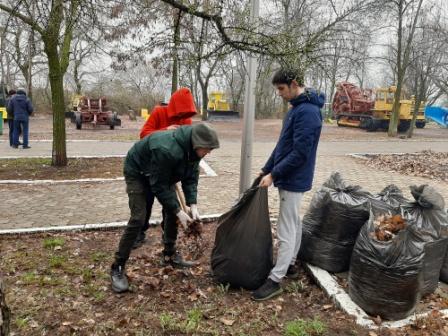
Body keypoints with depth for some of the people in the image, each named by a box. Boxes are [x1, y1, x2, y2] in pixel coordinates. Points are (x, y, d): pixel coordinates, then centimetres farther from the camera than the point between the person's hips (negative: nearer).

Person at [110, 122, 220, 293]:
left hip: (163, 173, 8)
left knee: (171, 211, 4)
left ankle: (170, 255, 21)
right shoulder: (167, 149, -41)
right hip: (137, 172, -8)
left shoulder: (192, 149, -17)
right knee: (138, 218, -15)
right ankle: (117, 268, -3)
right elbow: (159, 186, -33)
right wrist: (179, 211, -29)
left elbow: (191, 178, -10)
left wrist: (193, 205, -21)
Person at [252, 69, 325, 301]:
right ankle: (290, 265, 34)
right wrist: (266, 168, 14)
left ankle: (275, 280, 6)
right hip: (290, 178, 10)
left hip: (294, 180, -10)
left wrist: (274, 175, -19)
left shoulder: (307, 111, -20)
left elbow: (300, 153, -24)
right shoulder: (296, 108, 12)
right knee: (293, 223, 19)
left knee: (286, 232, -3)